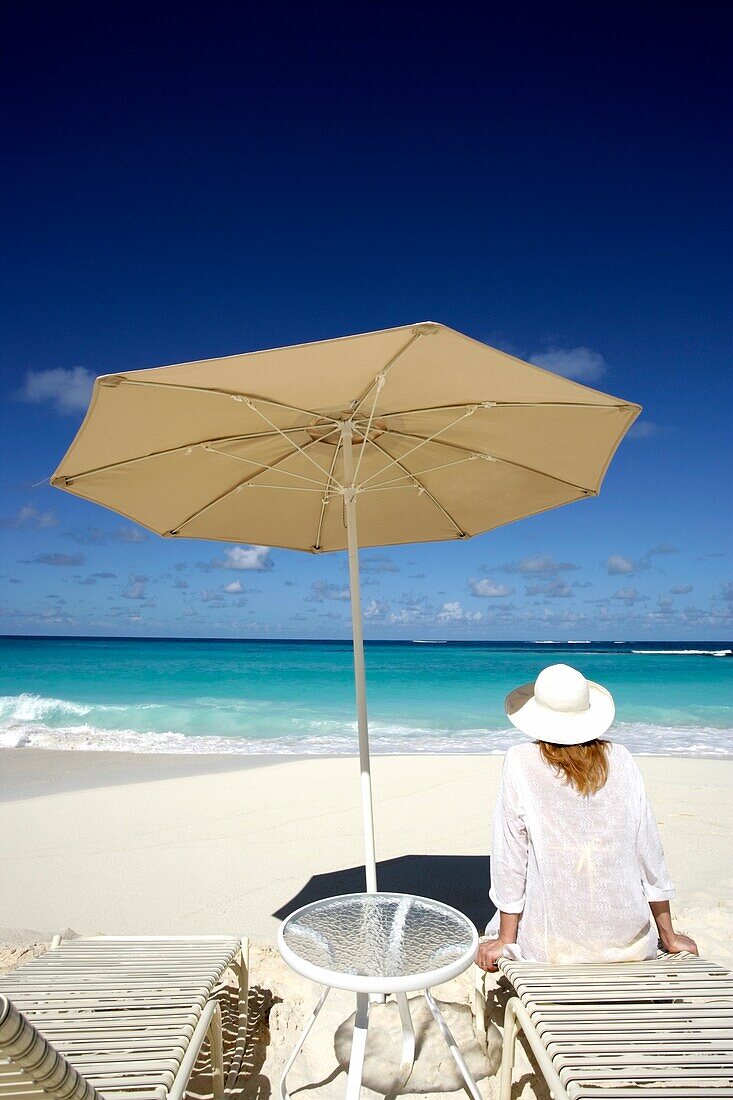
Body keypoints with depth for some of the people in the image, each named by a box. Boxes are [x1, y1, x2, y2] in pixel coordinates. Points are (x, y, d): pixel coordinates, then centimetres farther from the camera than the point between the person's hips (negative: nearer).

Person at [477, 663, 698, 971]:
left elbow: (510, 856, -8)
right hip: (629, 942, 3)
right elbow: (649, 849, 2)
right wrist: (669, 936, 14)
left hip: (554, 946, -3)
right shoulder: (620, 759, -3)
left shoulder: (520, 763, -11)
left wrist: (505, 940, 3)